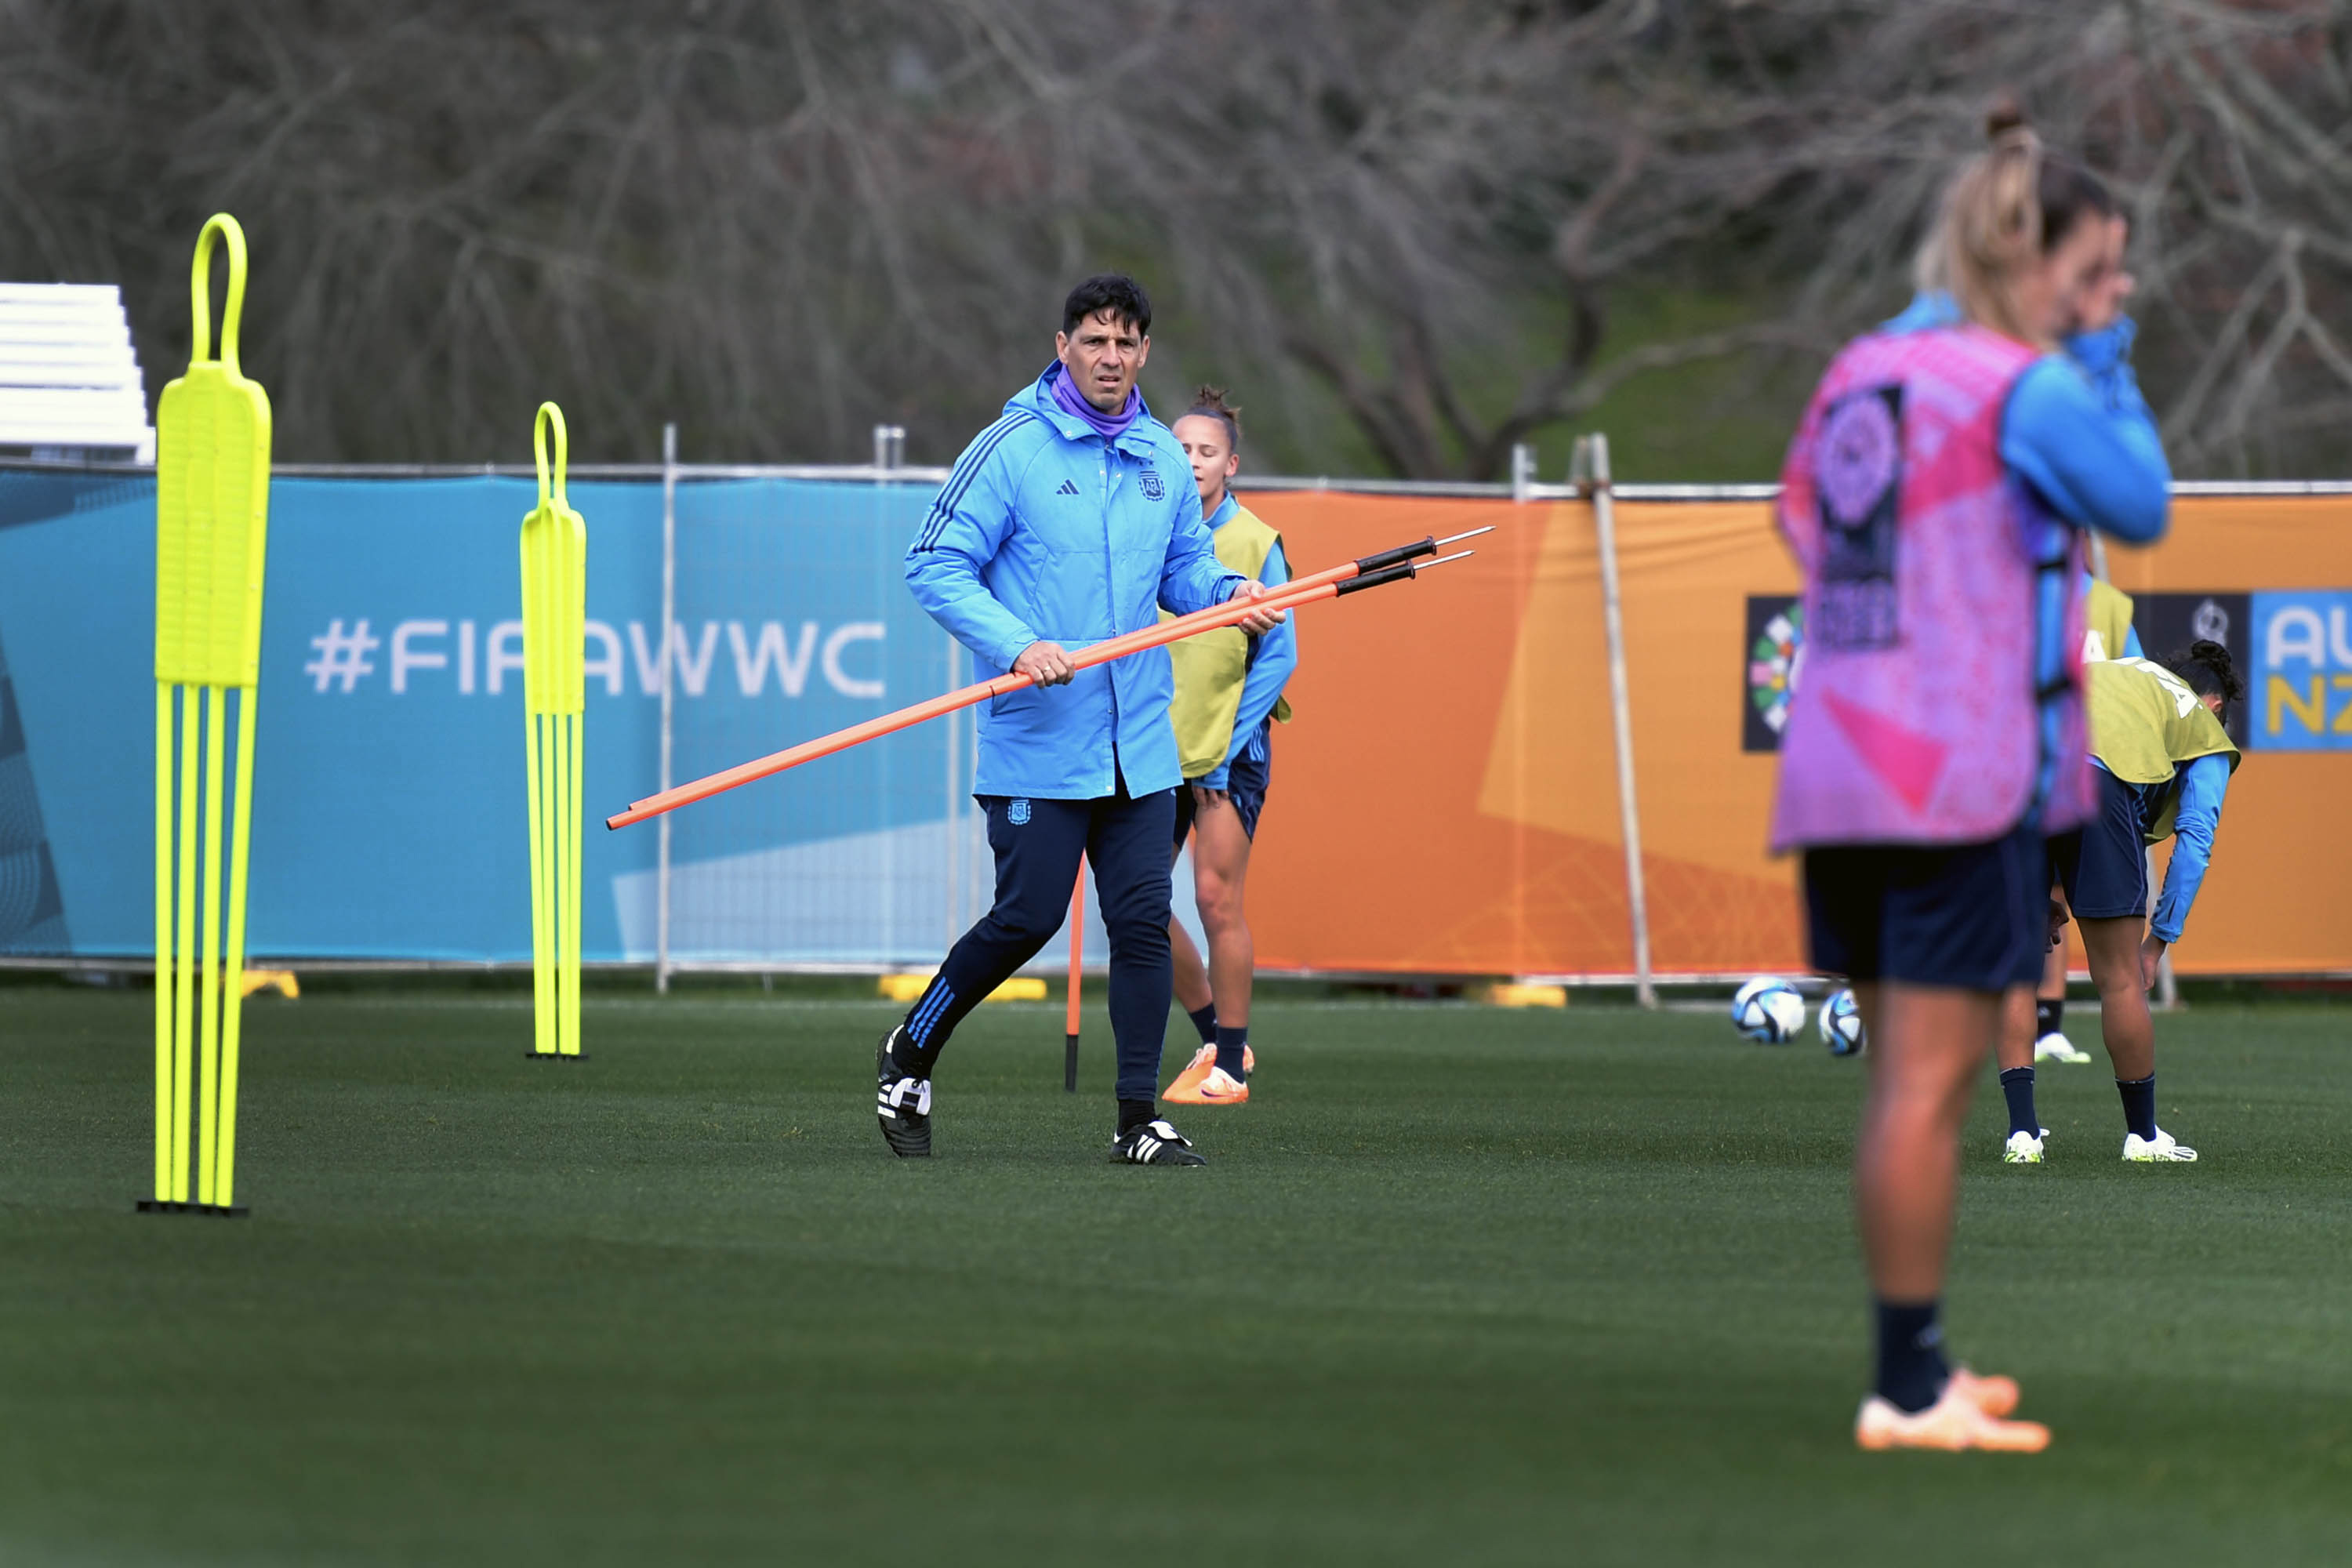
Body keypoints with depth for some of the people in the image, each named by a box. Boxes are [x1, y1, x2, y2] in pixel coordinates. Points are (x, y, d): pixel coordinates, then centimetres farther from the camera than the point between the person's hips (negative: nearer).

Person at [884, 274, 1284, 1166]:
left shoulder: (1161, 458, 11)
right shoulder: (1012, 448, -7)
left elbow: (1184, 566, 22)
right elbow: (936, 568, -9)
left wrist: (1230, 592, -1)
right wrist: (1016, 645, -23)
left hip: (1139, 748, 5)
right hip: (1036, 748, -5)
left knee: (1143, 924, 0)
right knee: (1028, 919, -5)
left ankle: (1140, 1119, 5)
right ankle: (910, 1055, 17)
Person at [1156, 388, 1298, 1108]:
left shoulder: (1256, 543, -6)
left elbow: (1278, 656, -6)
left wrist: (1228, 746, -11)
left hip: (1227, 752, -4)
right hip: (1155, 750, 4)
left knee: (1217, 899, -6)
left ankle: (1229, 1066, 4)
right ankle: (1217, 1039, 20)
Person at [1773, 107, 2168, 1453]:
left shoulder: (1859, 373, 13)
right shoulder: (2028, 389, -10)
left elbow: (1802, 519, 19)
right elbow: (2142, 506, -1)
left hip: (1843, 770, 8)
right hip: (1971, 775, -8)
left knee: (1910, 1076, 15)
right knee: (1931, 1081, -6)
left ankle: (1919, 1367, 20)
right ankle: (1909, 1389, -5)